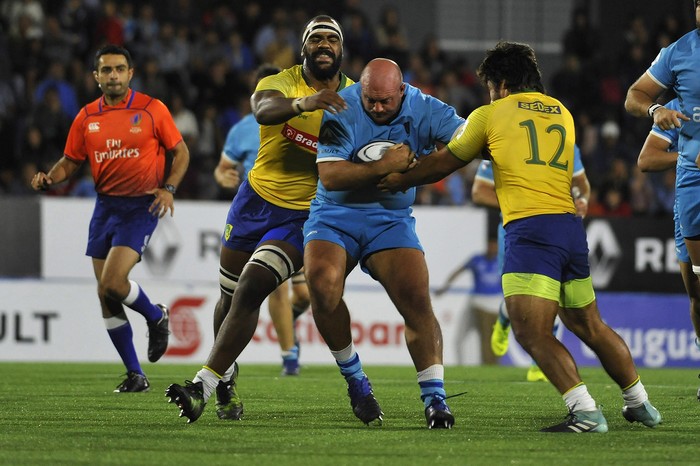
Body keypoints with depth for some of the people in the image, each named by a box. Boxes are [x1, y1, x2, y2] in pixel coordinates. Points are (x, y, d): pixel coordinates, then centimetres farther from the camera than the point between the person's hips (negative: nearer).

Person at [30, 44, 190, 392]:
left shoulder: (151, 109, -4)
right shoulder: (86, 118, 7)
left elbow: (180, 151, 4)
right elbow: (70, 162, 13)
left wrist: (169, 188, -10)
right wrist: (48, 179, -7)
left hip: (141, 206, -5)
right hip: (105, 205, 5)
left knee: (112, 283, -21)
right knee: (105, 294, 2)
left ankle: (156, 317, 12)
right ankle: (135, 375, 12)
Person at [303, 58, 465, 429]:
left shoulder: (424, 110, -6)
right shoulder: (342, 110, -14)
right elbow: (330, 175, -21)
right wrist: (383, 167, -26)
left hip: (391, 218, 2)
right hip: (335, 214, -2)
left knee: (416, 300, -15)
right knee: (322, 283, -27)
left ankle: (434, 397, -8)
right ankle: (354, 377, -6)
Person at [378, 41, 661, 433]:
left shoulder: (491, 114, 7)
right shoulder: (563, 114, 22)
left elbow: (444, 164, 18)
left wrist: (400, 179, 35)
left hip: (530, 228, -6)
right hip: (571, 225, 7)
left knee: (533, 333, -12)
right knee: (589, 326, 19)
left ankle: (586, 411, -25)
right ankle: (641, 403, 25)